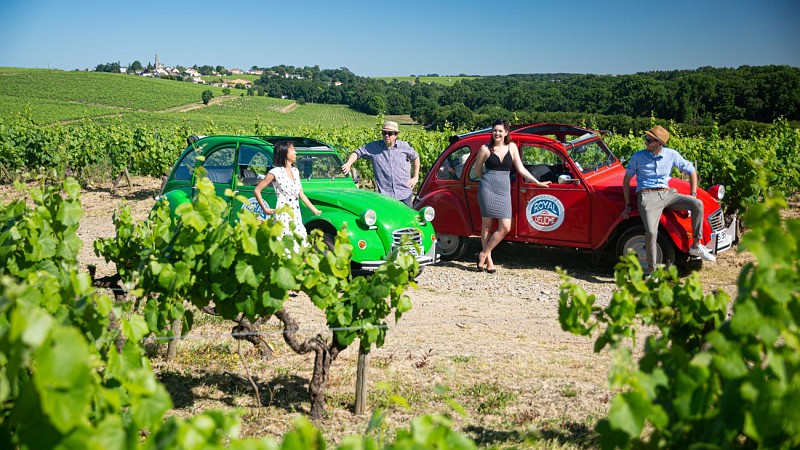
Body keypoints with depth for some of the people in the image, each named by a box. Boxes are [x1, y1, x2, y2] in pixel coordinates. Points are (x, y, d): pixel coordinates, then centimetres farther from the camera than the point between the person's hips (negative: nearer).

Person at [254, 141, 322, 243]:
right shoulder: (275, 172, -7)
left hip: (296, 216, 6)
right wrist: (265, 209, -1)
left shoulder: (295, 171, 13)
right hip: (283, 215, -6)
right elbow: (257, 190, -4)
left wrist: (315, 210, 14)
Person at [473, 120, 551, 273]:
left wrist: (538, 183, 11)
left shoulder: (512, 147, 9)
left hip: (504, 191, 3)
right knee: (486, 225, 0)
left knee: (505, 228, -6)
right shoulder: (485, 149, 0)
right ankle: (488, 260, 11)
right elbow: (477, 170, 10)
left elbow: (521, 169, 12)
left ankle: (483, 254, 8)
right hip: (487, 189, -3)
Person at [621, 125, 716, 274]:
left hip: (666, 193, 3)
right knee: (651, 232, -26)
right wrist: (627, 205, 5)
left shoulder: (671, 154, 4)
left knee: (697, 204, -19)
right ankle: (651, 268, -7)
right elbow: (626, 180, 9)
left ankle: (696, 245, -8)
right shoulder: (637, 157, -1)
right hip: (647, 196, -3)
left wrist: (693, 195, 6)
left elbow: (691, 171, 15)